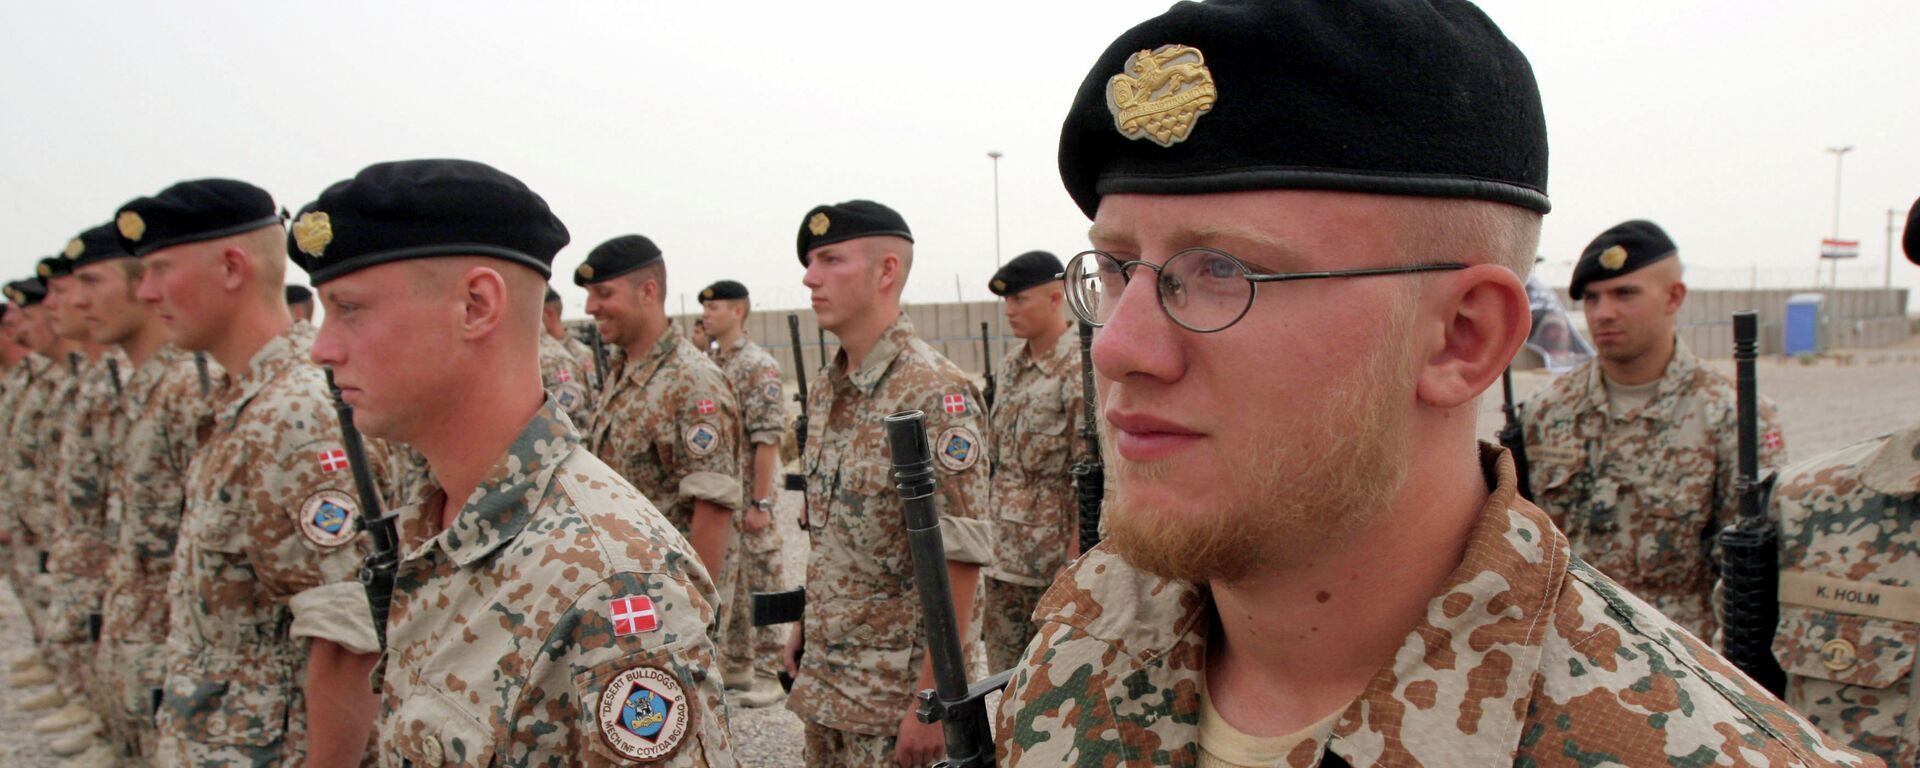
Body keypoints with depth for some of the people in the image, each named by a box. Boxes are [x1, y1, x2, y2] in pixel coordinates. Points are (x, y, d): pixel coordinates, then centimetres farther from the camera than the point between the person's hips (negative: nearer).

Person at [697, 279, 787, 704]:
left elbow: (767, 439, -17)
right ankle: (736, 665, 25)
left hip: (747, 497, -8)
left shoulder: (758, 366, -12)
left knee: (761, 583, -1)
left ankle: (768, 671, 7)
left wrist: (760, 503, -21)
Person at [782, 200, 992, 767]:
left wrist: (931, 698, -21)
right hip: (823, 685, 8)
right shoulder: (826, 391, 8)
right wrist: (805, 623, 16)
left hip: (891, 696, -8)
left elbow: (959, 559, -21)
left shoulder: (935, 394, -18)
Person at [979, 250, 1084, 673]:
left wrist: (1078, 546, -17)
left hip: (1055, 549, -8)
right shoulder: (1010, 368, 12)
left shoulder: (1080, 370, -13)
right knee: (1004, 664, 14)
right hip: (1005, 550, 8)